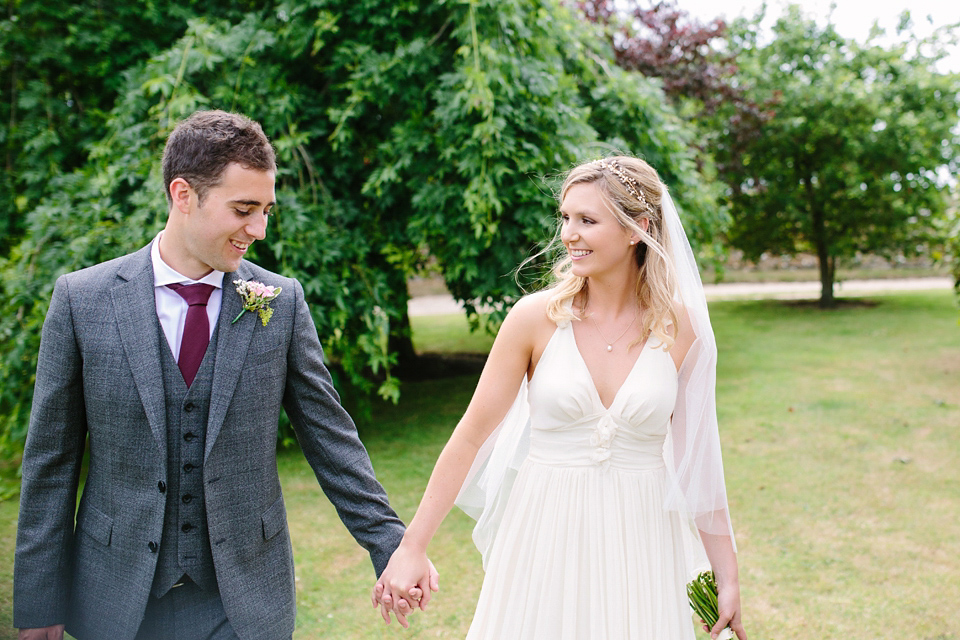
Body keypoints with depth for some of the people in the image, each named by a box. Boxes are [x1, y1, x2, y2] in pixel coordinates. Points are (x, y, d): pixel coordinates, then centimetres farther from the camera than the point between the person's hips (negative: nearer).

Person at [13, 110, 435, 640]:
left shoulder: (282, 302, -4)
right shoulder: (82, 298, -6)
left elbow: (329, 436, 1)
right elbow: (51, 458, -2)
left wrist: (391, 547, -2)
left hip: (244, 597, 1)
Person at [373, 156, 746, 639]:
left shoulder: (679, 328, -5)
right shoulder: (536, 318, -9)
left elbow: (695, 457, 1)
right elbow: (471, 435, -5)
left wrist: (728, 577, 3)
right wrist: (411, 548, -4)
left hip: (638, 543, 1)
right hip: (546, 540, -1)